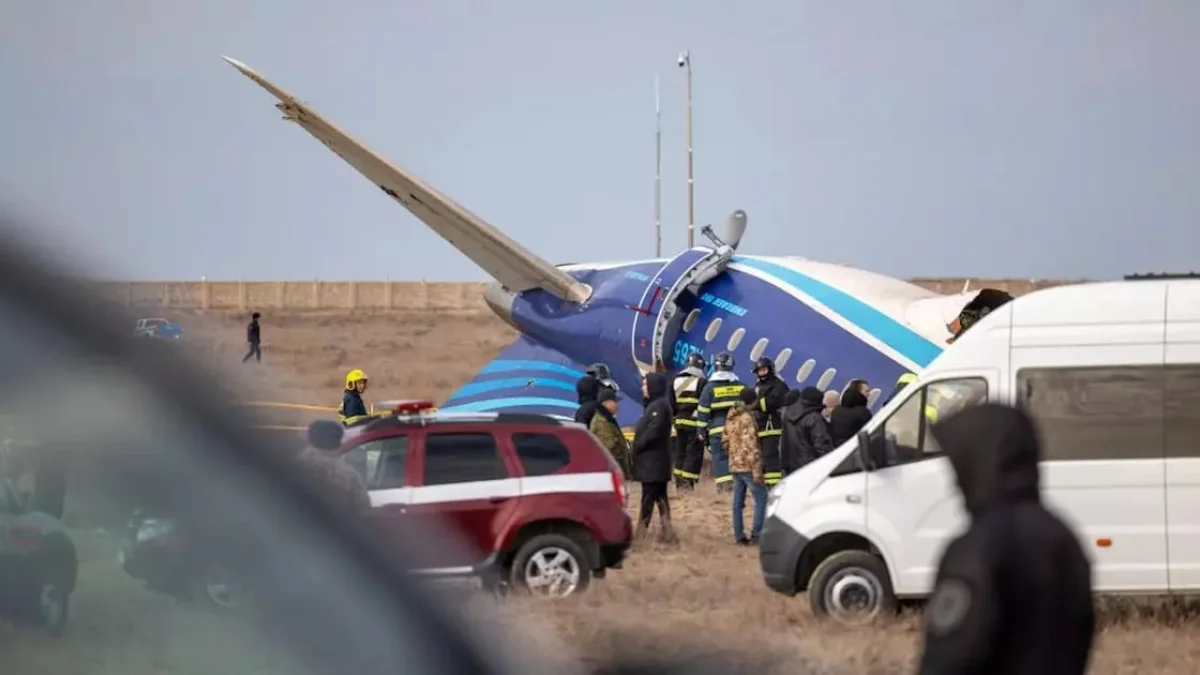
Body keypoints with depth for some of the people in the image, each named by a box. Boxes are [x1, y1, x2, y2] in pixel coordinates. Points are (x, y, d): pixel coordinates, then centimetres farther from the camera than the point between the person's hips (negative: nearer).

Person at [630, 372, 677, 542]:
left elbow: (652, 432, -22)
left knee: (648, 496, -7)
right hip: (655, 459, 10)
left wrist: (635, 447, -13)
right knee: (659, 496, 9)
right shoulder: (654, 405, 17)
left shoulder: (659, 406, -14)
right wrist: (635, 447, 4)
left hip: (652, 460, -10)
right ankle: (667, 530, 8)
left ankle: (641, 531, -5)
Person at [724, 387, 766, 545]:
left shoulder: (731, 418, 12)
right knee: (761, 498, -4)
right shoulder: (748, 418, -15)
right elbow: (751, 446, -19)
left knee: (738, 502, 10)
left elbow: (726, 441, 18)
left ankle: (739, 536, 12)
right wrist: (757, 471, -19)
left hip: (734, 465, 9)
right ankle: (756, 534, -8)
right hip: (747, 466, -9)